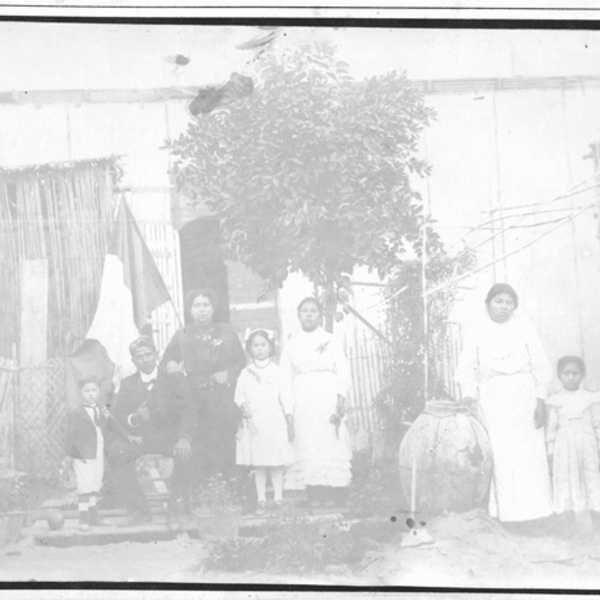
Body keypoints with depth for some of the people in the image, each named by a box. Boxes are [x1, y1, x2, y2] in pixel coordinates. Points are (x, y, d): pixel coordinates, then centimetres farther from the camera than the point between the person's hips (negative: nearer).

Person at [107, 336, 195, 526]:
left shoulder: (174, 380, 8)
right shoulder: (128, 384, 14)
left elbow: (187, 410, -7)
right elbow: (116, 416, 5)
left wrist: (184, 437, -27)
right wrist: (133, 419, -20)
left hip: (169, 436, -2)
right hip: (139, 437, 2)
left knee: (184, 451, -35)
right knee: (115, 451, -29)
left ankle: (179, 503, -12)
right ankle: (138, 509, -21)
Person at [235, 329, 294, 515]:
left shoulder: (277, 372, 2)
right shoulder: (246, 374, 6)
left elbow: (285, 397, 3)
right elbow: (239, 396, 7)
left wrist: (290, 422, 1)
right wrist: (242, 406, -16)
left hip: (275, 423, -1)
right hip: (254, 424, 1)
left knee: (276, 464, 1)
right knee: (258, 465, 4)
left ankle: (278, 499, 8)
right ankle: (261, 500, 9)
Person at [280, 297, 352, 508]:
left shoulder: (330, 341, 5)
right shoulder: (292, 345, 11)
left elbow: (343, 371, 1)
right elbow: (286, 378, 10)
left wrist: (341, 398, -10)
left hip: (328, 399, -2)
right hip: (303, 401, 2)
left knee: (331, 443, -5)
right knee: (307, 445, -3)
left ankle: (333, 493, -2)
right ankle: (313, 494, -1)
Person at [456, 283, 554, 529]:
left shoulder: (525, 330, 3)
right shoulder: (476, 333, 4)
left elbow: (541, 367, 4)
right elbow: (467, 368, 3)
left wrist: (540, 402, -3)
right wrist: (468, 395, -13)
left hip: (524, 398, 0)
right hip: (492, 400, 0)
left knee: (529, 456, -2)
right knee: (499, 457, -4)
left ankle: (531, 513, 4)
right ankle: (506, 513, 1)